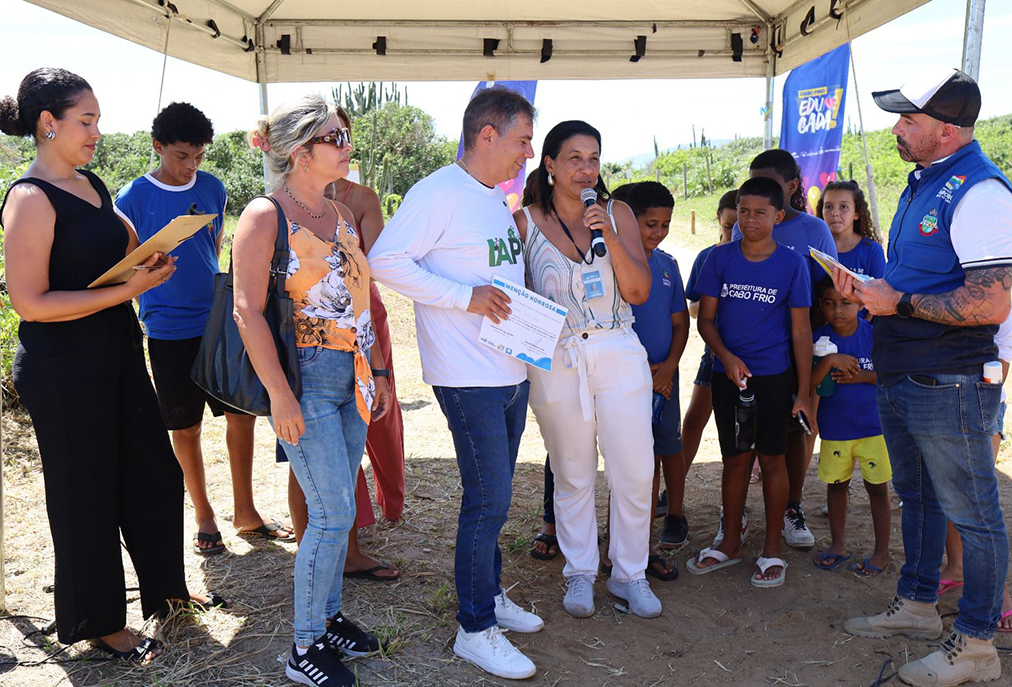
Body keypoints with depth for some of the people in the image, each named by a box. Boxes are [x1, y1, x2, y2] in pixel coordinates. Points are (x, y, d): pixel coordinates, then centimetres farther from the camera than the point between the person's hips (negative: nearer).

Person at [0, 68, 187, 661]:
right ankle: (100, 624, 25)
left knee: (155, 475, 15)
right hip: (63, 372, -8)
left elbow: (123, 250, 23)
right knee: (86, 496, 6)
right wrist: (128, 289, -22)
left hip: (118, 356, 8)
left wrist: (149, 259, 1)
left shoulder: (92, 185, 10)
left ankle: (165, 587, 36)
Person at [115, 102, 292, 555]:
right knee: (185, 428, 7)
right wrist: (150, 313, -8)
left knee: (241, 414, 6)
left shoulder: (213, 188, 5)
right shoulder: (133, 199, -7)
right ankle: (204, 518, 25)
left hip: (220, 322, 4)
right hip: (170, 331, -3)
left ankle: (245, 513, 22)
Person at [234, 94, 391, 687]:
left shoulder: (341, 213, 12)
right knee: (333, 513, -5)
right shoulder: (265, 215, -10)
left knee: (336, 507, 15)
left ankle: (329, 615, 32)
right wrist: (280, 397, -18)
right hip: (306, 378, -7)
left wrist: (377, 371, 15)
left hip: (352, 378, 7)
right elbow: (248, 311, -15)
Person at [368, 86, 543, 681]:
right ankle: (476, 629, 13)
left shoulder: (499, 198, 15)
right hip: (469, 378, -9)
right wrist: (466, 297, -21)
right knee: (488, 500, -3)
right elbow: (386, 260, -18)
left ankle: (491, 595, 35)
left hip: (513, 371, 9)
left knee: (494, 495, 18)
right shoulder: (438, 193, -13)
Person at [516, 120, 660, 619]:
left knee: (634, 474, 3)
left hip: (618, 356, 1)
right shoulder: (525, 222, 2)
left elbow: (638, 292, -1)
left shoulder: (618, 214, 6)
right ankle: (579, 573, 27)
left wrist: (610, 236, -12)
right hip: (556, 361, -1)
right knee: (573, 475, 9)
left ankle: (630, 575, 22)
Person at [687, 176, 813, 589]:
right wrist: (727, 357, -15)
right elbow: (706, 319, 3)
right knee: (735, 459, 11)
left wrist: (803, 393, -5)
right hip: (727, 374, 2)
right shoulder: (720, 258, 1)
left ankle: (772, 549, 20)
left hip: (773, 376, -2)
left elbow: (801, 330, -2)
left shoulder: (792, 263, -3)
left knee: (771, 459, 5)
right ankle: (731, 543, 26)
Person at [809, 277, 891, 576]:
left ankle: (882, 551, 22)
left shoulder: (874, 332, -8)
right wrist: (830, 360, -30)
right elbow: (809, 382, -15)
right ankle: (838, 545, 30)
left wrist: (860, 376, -18)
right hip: (834, 426, 2)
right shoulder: (820, 338, -7)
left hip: (873, 425, -1)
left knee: (877, 487, 7)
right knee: (836, 484, 13)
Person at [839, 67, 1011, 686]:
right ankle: (917, 605, 37)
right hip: (900, 379, 10)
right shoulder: (922, 182, 12)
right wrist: (866, 289, 5)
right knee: (916, 496, 21)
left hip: (951, 386, -10)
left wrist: (900, 303, -19)